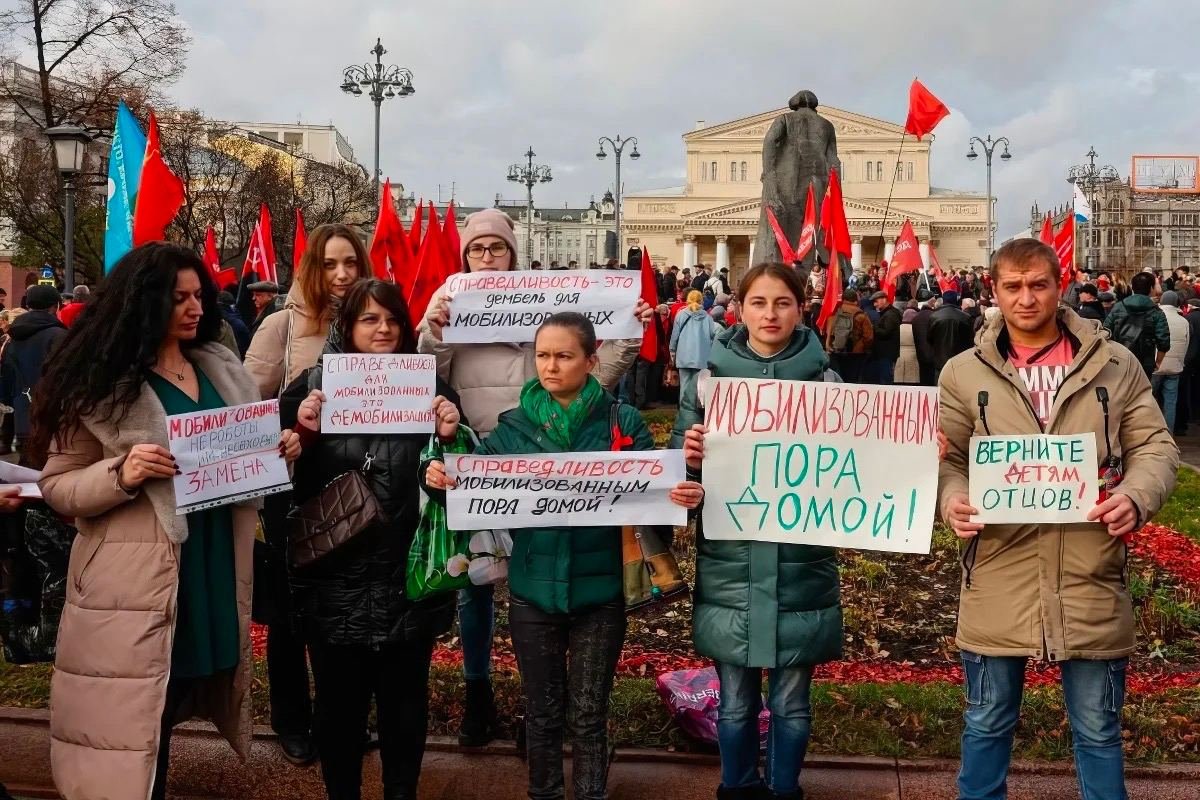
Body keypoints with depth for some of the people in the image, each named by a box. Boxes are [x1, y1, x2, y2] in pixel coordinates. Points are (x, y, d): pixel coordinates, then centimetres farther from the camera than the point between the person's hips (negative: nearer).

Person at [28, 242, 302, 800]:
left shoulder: (220, 369, 10)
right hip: (137, 584, -5)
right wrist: (122, 474, -25)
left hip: (213, 569, 5)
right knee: (133, 722, 1)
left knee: (169, 709, 15)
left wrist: (279, 451, -1)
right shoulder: (100, 384, -7)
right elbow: (57, 487, -7)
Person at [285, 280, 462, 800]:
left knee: (404, 703, 13)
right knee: (338, 704, 10)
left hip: (409, 577, 1)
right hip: (335, 577, -1)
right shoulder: (313, 384, 1)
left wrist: (450, 435, -14)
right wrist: (302, 432, -17)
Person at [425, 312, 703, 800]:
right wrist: (441, 478, -24)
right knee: (543, 712, 15)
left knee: (589, 714, 11)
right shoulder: (514, 426, 1)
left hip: (599, 590, -1)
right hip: (534, 590, 2)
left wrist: (686, 496, -26)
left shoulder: (623, 423, -4)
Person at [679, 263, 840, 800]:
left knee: (791, 703, 12)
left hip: (801, 568, 0)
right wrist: (692, 460, -18)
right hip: (730, 569, 0)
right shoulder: (712, 376, 1)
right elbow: (686, 474, 4)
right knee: (735, 703, 12)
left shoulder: (825, 379, -1)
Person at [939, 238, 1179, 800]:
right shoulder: (964, 372, 3)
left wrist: (1136, 496, -15)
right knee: (987, 723, 15)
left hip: (1091, 581, 0)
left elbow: (1154, 445, 5)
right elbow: (943, 457, 4)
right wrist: (951, 499, -18)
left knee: (1098, 729, 14)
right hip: (998, 581, 0)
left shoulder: (1115, 365, 4)